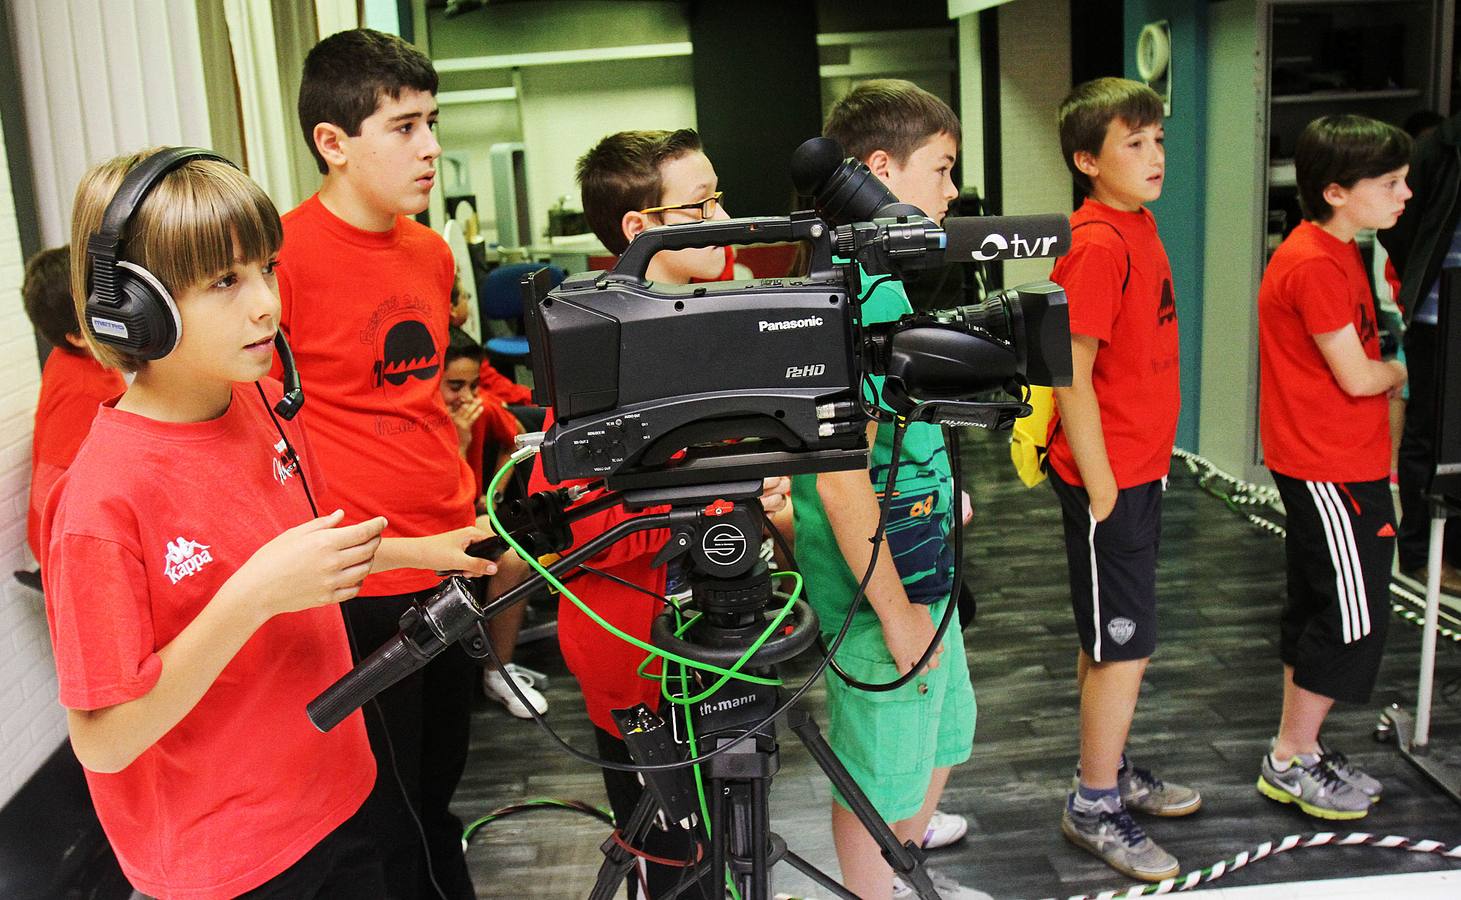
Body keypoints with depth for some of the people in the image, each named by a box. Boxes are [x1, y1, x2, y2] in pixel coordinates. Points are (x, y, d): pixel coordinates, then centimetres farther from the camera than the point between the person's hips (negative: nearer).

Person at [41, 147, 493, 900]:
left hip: (333, 790, 6)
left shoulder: (265, 402, -4)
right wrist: (253, 596, -32)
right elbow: (103, 741, -23)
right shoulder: (104, 499, -26)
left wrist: (417, 550, 2)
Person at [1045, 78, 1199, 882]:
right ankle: (1094, 807, 15)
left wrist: (1143, 467, 16)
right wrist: (1099, 484, -19)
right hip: (1108, 478, -9)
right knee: (1124, 647, 0)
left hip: (1138, 468, 9)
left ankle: (1110, 773, 34)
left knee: (1108, 642, 19)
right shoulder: (1098, 245, -19)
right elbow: (1072, 376, -21)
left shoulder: (1137, 226, 10)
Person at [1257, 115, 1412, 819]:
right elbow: (1357, 378, -17)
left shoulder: (1337, 252, 13)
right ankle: (1290, 762, 11)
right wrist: (1403, 371, 1)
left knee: (1317, 608, 16)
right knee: (1352, 615, -1)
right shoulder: (1316, 265, -19)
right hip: (1332, 469, -10)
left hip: (1335, 462, 10)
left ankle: (1298, 748, 27)